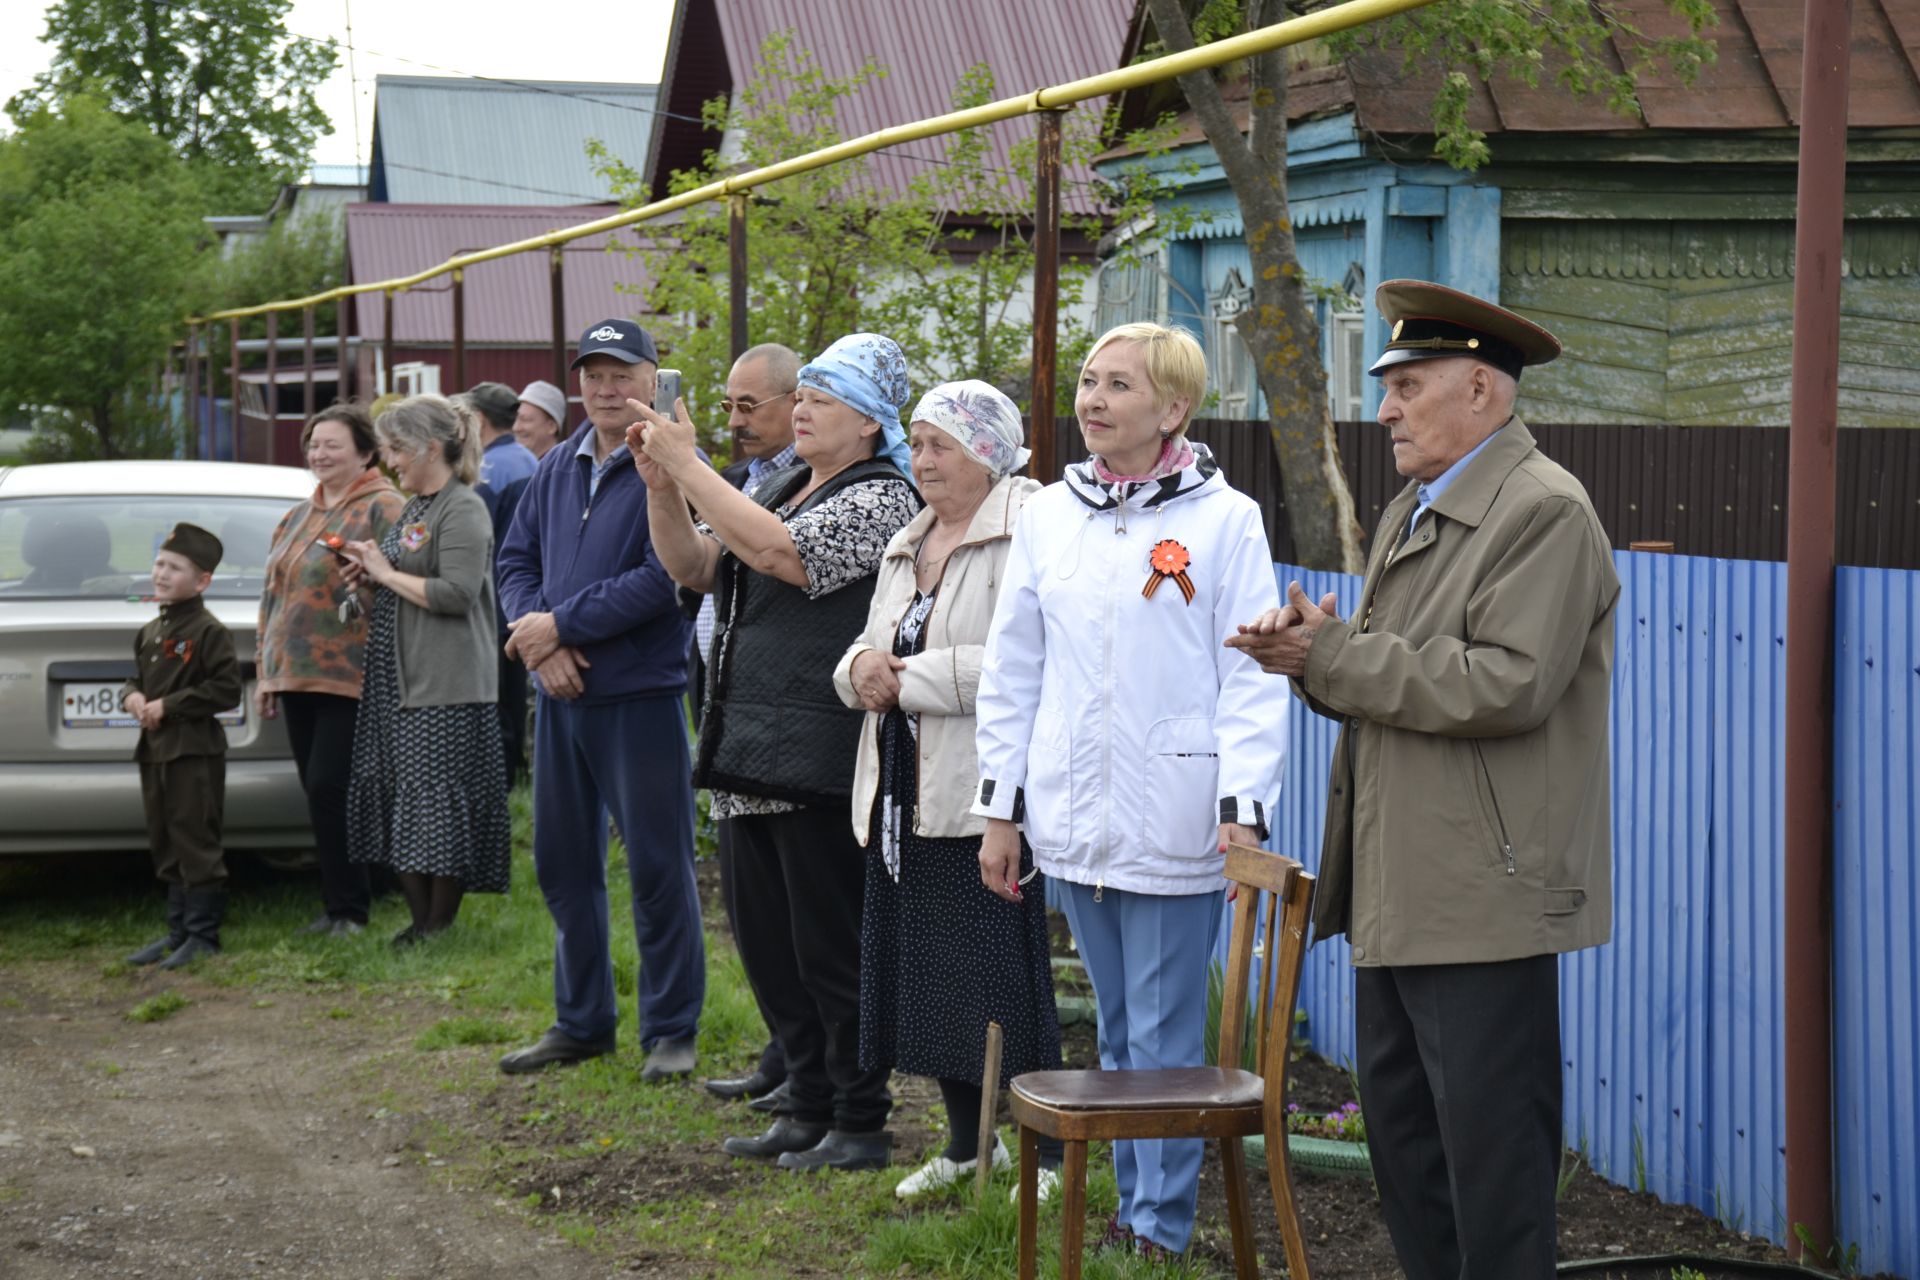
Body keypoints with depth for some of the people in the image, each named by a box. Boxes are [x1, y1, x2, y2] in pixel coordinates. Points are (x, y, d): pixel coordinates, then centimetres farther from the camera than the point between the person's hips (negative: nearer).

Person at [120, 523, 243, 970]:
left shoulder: (209, 632, -11)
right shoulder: (149, 633, 14)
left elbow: (226, 690, -15)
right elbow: (137, 678, 24)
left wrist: (168, 706, -16)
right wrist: (132, 696, 0)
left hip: (195, 752, -9)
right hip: (154, 749, 9)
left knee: (196, 844, -5)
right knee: (165, 846, 13)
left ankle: (203, 934, 1)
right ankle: (179, 930, 21)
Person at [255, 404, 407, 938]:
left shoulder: (383, 509, -6)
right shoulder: (298, 517, 19)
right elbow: (273, 594, 22)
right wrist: (267, 674, 20)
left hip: (350, 678, -8)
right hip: (296, 676, 8)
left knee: (329, 790, -11)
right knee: (319, 794, 10)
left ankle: (348, 909, -1)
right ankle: (337, 907, 17)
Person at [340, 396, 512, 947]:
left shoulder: (464, 510, -11)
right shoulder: (412, 509, 17)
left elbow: (458, 593, -23)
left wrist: (387, 573, -13)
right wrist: (370, 576, 9)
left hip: (445, 686, -10)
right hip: (394, 677, 10)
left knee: (437, 803, -6)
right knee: (395, 798, 9)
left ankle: (440, 924, 1)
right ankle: (420, 920, 15)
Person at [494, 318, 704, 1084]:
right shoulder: (558, 467, 11)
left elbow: (665, 577, -19)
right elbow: (517, 558, 12)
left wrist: (560, 625, -15)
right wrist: (536, 637, -7)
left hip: (641, 695, -7)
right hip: (561, 694, 7)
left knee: (658, 867, 1)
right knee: (564, 861, 14)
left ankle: (671, 1030, 12)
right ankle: (581, 1022, 27)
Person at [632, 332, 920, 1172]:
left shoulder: (880, 500, -9)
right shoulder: (781, 488, 16)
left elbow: (777, 552, -23)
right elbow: (693, 567, 15)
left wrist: (688, 465, -18)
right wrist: (662, 487, 0)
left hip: (818, 758, -9)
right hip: (751, 754, 9)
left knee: (828, 946, -2)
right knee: (767, 941, 14)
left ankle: (861, 1125, 8)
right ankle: (809, 1108, 24)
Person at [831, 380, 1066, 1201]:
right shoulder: (907, 546, 18)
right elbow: (865, 652, 22)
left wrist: (908, 679, -15)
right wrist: (864, 666, -2)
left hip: (984, 795, -9)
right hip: (902, 793, 9)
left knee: (1001, 977, -6)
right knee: (925, 972, 13)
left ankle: (1045, 1153, 5)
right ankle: (967, 1141, 27)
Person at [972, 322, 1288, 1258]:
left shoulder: (1224, 520, -3)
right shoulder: (1048, 516, 9)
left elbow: (1250, 678, -5)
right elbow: (1012, 669, 13)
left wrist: (1242, 810, -12)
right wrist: (1000, 809, 10)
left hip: (1174, 823, -4)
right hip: (1072, 818, 4)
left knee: (1165, 1038, 0)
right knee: (1117, 1031, 13)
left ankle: (1161, 1228, 9)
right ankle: (1135, 1204, 23)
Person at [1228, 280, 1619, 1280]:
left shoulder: (1544, 512, -11)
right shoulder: (1412, 511, 19)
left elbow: (1507, 685, -22)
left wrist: (1332, 655, -16)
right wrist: (1312, 650, -2)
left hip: (1485, 898, -10)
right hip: (1400, 891, 10)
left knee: (1489, 1153, -4)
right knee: (1401, 1130, 14)